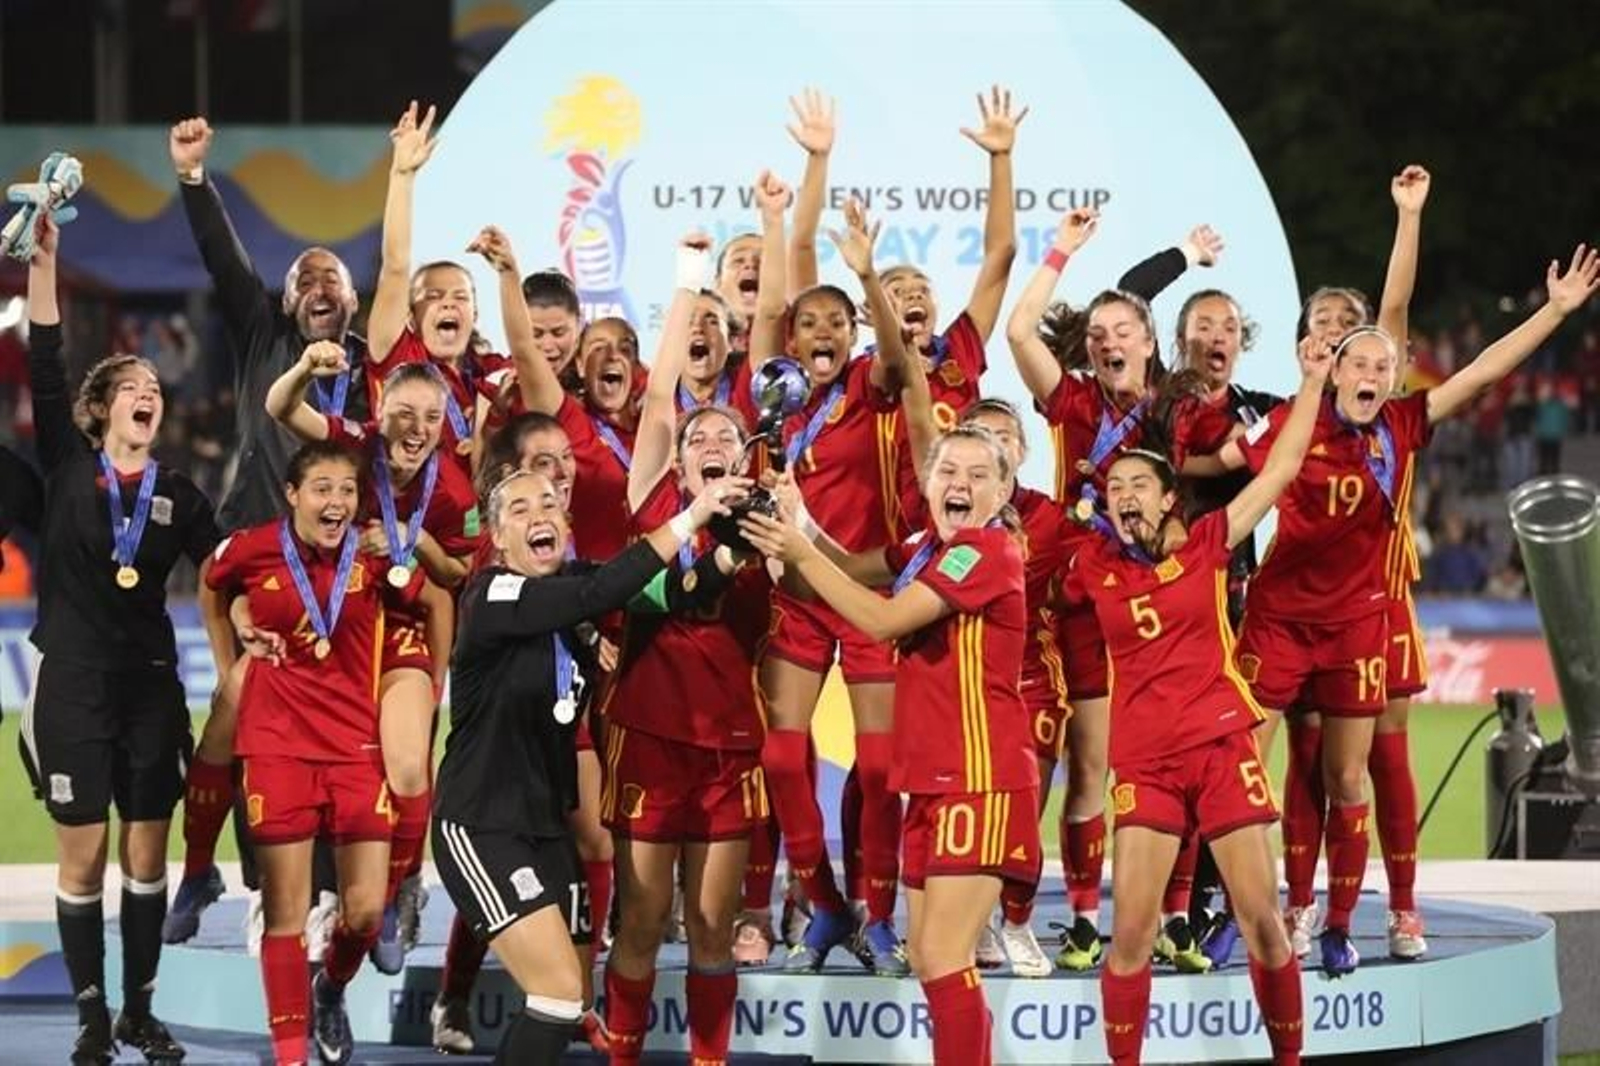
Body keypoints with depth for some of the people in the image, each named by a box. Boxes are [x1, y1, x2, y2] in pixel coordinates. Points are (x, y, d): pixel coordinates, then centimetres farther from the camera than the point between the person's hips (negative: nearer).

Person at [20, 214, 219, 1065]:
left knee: (147, 853, 5)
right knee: (83, 857, 0)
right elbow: (43, 371, -11)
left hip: (150, 684, 2)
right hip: (73, 684, -2)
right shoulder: (68, 467, -2)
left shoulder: (178, 493, 5)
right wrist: (43, 262, -19)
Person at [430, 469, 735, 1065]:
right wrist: (689, 518, -28)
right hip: (479, 827, -8)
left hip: (547, 825, 8)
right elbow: (598, 596, -29)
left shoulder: (571, 586, 7)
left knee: (559, 1005, 7)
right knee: (561, 991, -19)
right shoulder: (491, 596, -15)